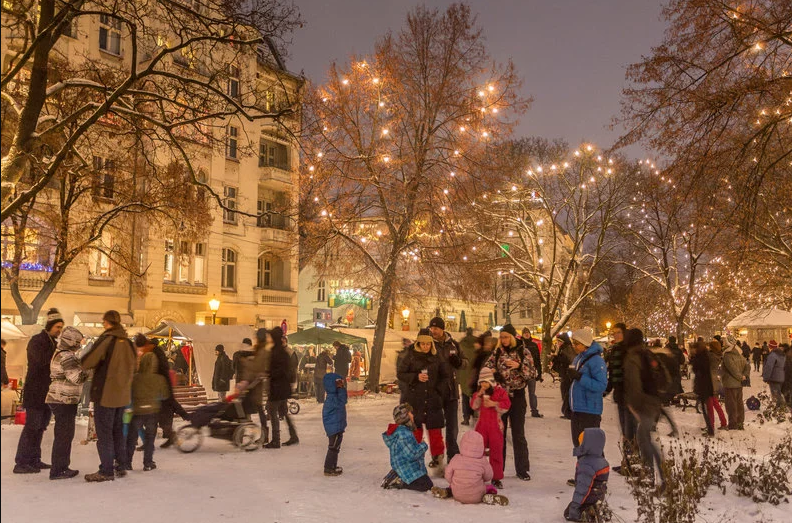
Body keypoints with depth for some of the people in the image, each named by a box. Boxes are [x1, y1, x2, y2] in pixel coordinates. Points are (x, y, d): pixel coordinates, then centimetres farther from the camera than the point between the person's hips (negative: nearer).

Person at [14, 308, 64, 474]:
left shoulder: (53, 343, 15)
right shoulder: (37, 341, -10)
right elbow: (41, 359, -27)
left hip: (47, 392, 8)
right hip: (35, 393, -8)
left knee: (40, 427, 11)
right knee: (31, 427, -8)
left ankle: (34, 460, 18)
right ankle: (21, 463, -4)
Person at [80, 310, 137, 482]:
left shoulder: (107, 339, -14)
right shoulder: (127, 342, 6)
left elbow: (87, 362, -16)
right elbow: (133, 365, 13)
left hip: (105, 394, -6)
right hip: (123, 395, 7)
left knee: (104, 433, 1)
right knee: (118, 431, 17)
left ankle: (106, 471, 3)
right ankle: (121, 467, 22)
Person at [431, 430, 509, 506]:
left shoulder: (456, 459, -12)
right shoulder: (482, 461, -13)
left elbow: (448, 477, -5)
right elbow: (488, 477, 0)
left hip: (458, 495, 3)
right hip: (476, 497, -3)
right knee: (490, 487, 22)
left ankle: (446, 491, 12)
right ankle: (488, 497, -6)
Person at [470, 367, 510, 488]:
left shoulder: (500, 391, -3)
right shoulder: (478, 393, 9)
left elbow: (506, 405, -10)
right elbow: (473, 406, -1)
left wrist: (493, 404, -21)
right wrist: (479, 395, -13)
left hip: (495, 426, -3)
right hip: (482, 425, 3)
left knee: (496, 451, 2)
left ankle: (496, 478, 11)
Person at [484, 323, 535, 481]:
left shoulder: (522, 352, -3)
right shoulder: (497, 353, 4)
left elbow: (533, 373, -6)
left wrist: (519, 366, -21)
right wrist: (492, 371, -15)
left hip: (517, 396, -2)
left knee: (518, 434, 2)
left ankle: (522, 469, 11)